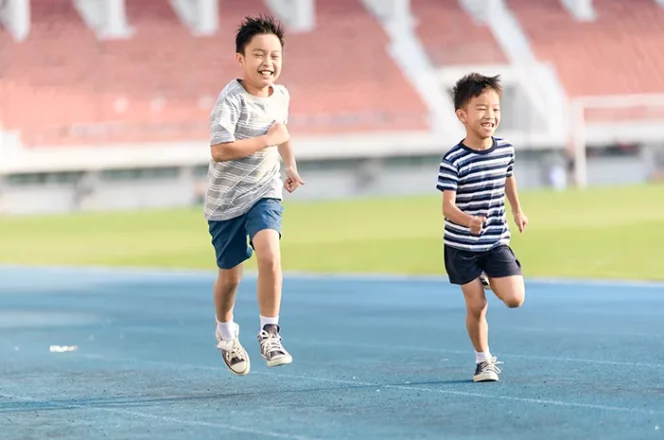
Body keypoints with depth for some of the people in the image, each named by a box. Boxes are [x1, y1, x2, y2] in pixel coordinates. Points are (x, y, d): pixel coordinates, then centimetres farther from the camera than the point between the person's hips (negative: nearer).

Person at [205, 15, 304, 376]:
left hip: (264, 192, 3)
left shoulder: (281, 96, 0)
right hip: (226, 198, -3)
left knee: (269, 252, -24)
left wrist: (290, 165, 17)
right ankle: (225, 331, 39)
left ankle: (270, 334, -13)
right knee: (230, 275, 10)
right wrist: (267, 140, -28)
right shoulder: (231, 99, -21)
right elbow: (219, 149, -33)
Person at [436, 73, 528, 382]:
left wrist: (517, 210, 32)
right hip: (461, 246, -3)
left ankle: (493, 282, 25)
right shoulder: (454, 160, -20)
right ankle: (483, 359, 23)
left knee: (515, 299, -9)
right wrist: (468, 220, -46)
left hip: (496, 242, 3)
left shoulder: (505, 150, -4)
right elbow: (447, 206, -26)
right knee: (476, 306, 2)